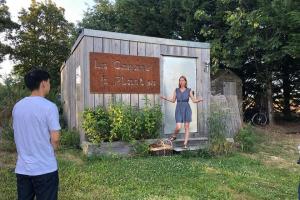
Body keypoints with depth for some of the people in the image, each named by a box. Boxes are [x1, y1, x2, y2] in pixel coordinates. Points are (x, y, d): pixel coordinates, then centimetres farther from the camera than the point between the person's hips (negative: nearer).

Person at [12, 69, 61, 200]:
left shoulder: (17, 106, 4)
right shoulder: (49, 107, -16)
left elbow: (18, 135, 12)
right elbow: (55, 139, -16)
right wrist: (50, 152, 4)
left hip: (22, 168, 6)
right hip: (45, 169, -6)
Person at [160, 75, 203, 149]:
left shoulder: (189, 90, 4)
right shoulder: (176, 90, 7)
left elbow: (194, 100, 3)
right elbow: (173, 100, 10)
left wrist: (199, 100, -16)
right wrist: (165, 98, -2)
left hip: (187, 109, 0)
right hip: (178, 109, 0)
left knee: (186, 127, 2)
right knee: (178, 127, -11)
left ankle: (185, 144, 10)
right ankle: (174, 136, 21)